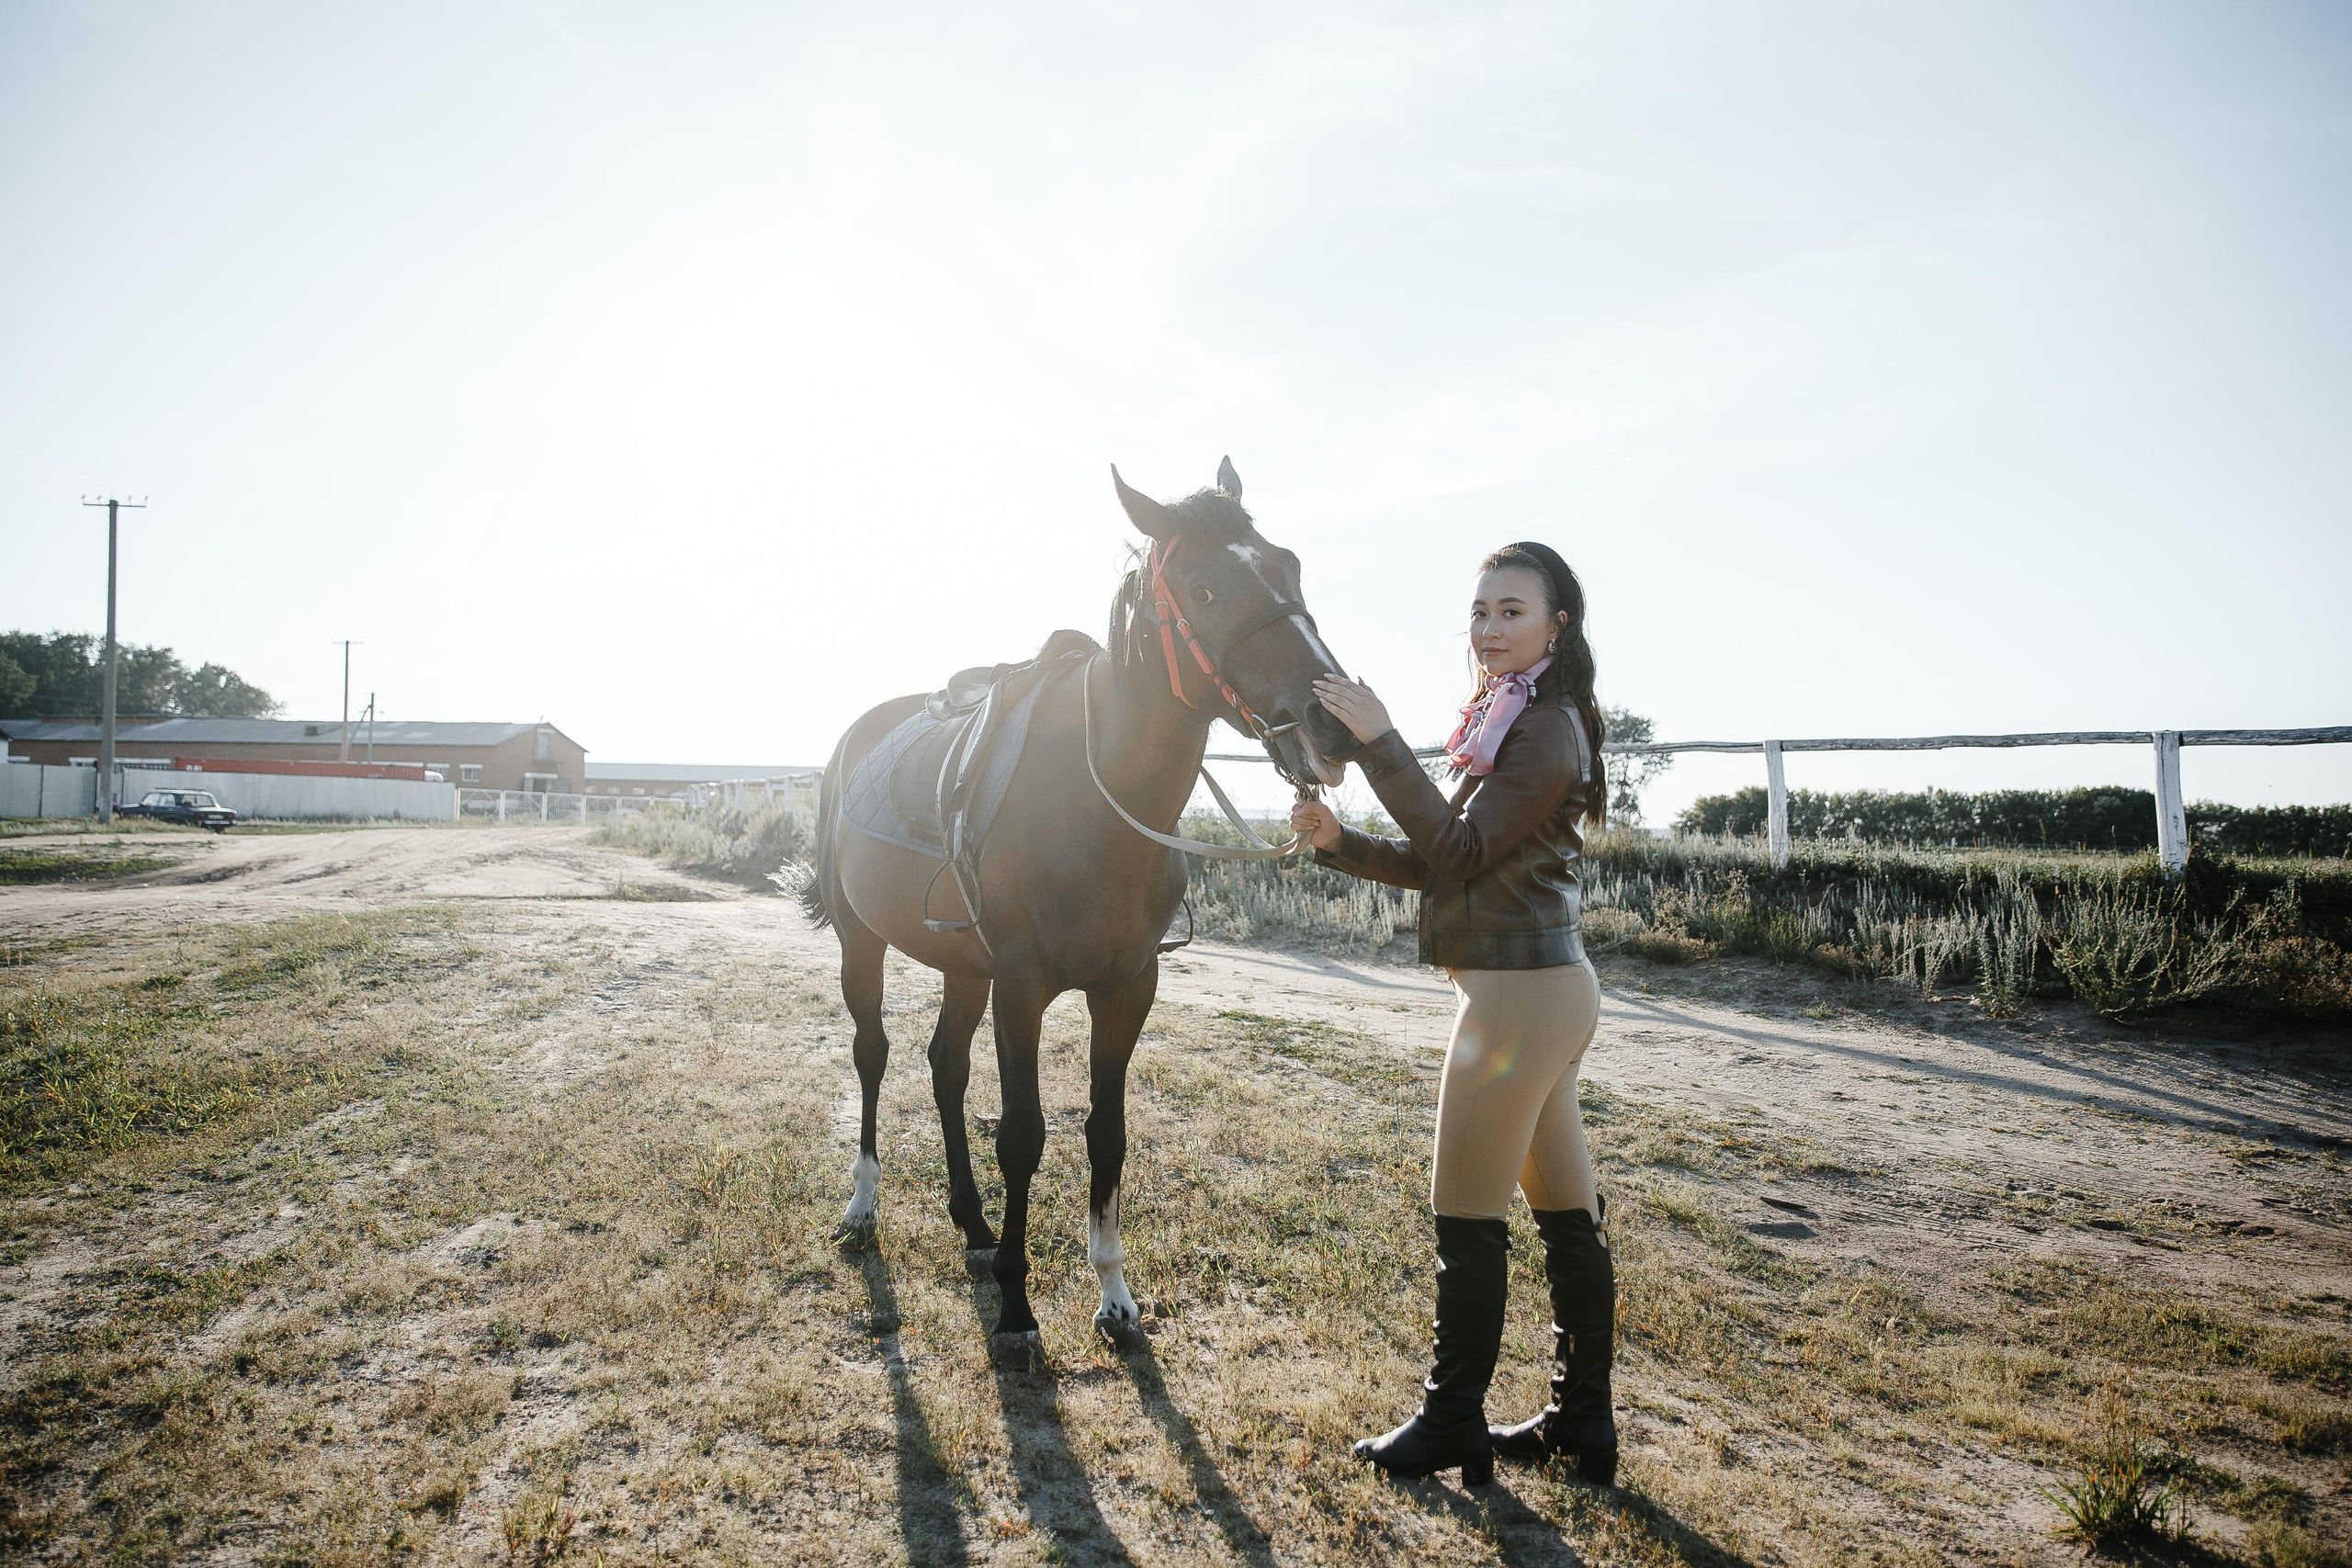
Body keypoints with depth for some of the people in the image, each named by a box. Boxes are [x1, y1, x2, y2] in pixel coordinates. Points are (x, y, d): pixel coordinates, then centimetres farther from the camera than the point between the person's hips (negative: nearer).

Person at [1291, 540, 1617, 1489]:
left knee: (1467, 1218, 2)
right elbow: (1440, 864, 15)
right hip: (1545, 987, 10)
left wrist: (1379, 741, -21)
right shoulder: (1513, 724, 15)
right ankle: (1583, 1423, 27)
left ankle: (1452, 1427, 17)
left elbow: (1462, 850, -20)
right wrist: (1340, 842, 2)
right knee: (1566, 1215, 15)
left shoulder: (1547, 728, -15)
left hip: (1520, 994, -10)